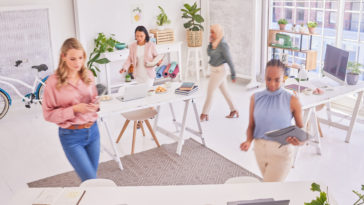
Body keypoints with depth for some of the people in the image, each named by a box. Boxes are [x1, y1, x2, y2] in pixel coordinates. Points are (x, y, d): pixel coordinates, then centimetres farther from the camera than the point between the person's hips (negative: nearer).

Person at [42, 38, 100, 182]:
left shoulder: (88, 75, 3)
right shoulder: (53, 82, -12)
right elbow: (48, 114, -10)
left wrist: (95, 105, -7)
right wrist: (74, 109, -22)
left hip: (92, 131, 5)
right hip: (71, 136, -5)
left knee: (92, 175, 16)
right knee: (90, 181, -6)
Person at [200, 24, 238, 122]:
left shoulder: (223, 45, -21)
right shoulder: (214, 42, 3)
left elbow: (229, 60, -17)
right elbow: (209, 53, 8)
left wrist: (233, 74, -13)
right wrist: (211, 43, -5)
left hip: (219, 71, -9)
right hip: (215, 70, 9)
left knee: (210, 91, 0)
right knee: (225, 91, 15)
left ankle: (204, 114, 11)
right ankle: (234, 111, 25)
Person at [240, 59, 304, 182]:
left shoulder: (292, 101, -9)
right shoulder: (256, 98, 0)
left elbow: (301, 128, -1)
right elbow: (251, 126, 4)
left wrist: (300, 141, -22)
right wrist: (248, 141, -16)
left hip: (281, 152, -4)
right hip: (260, 149, 4)